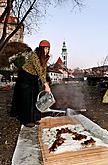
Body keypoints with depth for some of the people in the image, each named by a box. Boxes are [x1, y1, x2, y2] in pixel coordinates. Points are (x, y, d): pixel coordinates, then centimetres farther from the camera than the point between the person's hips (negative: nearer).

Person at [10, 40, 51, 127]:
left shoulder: (45, 58, -3)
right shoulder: (34, 55, -27)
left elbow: (44, 71, -2)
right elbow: (39, 71, -33)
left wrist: (45, 84, -11)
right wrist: (46, 84, -37)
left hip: (34, 78, 8)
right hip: (25, 77, -8)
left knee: (35, 97, 8)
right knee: (26, 98, -3)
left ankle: (34, 118, 20)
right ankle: (26, 120, 9)